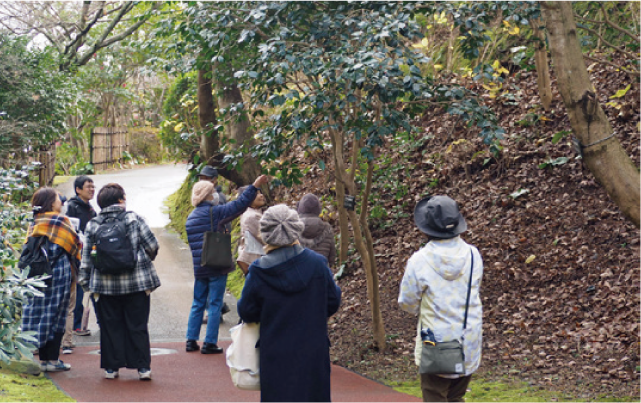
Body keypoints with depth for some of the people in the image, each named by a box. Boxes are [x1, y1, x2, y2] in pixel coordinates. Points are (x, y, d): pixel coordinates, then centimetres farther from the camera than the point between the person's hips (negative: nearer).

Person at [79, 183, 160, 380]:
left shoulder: (92, 225, 2)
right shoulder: (134, 219, -3)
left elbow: (86, 256, 3)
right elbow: (152, 245, -3)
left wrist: (85, 281, 11)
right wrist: (147, 260, 18)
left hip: (105, 285, 2)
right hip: (136, 282, -1)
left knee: (110, 327, 10)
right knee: (138, 325, 5)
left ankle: (111, 367, 11)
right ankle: (143, 367, 4)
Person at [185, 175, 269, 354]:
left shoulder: (190, 217, 11)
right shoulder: (214, 212, -11)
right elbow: (239, 205, -17)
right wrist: (255, 186, -14)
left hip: (199, 269, 7)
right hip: (217, 266, -6)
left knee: (198, 304, 15)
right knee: (215, 305, 0)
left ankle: (191, 340, 14)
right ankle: (210, 343, 1)